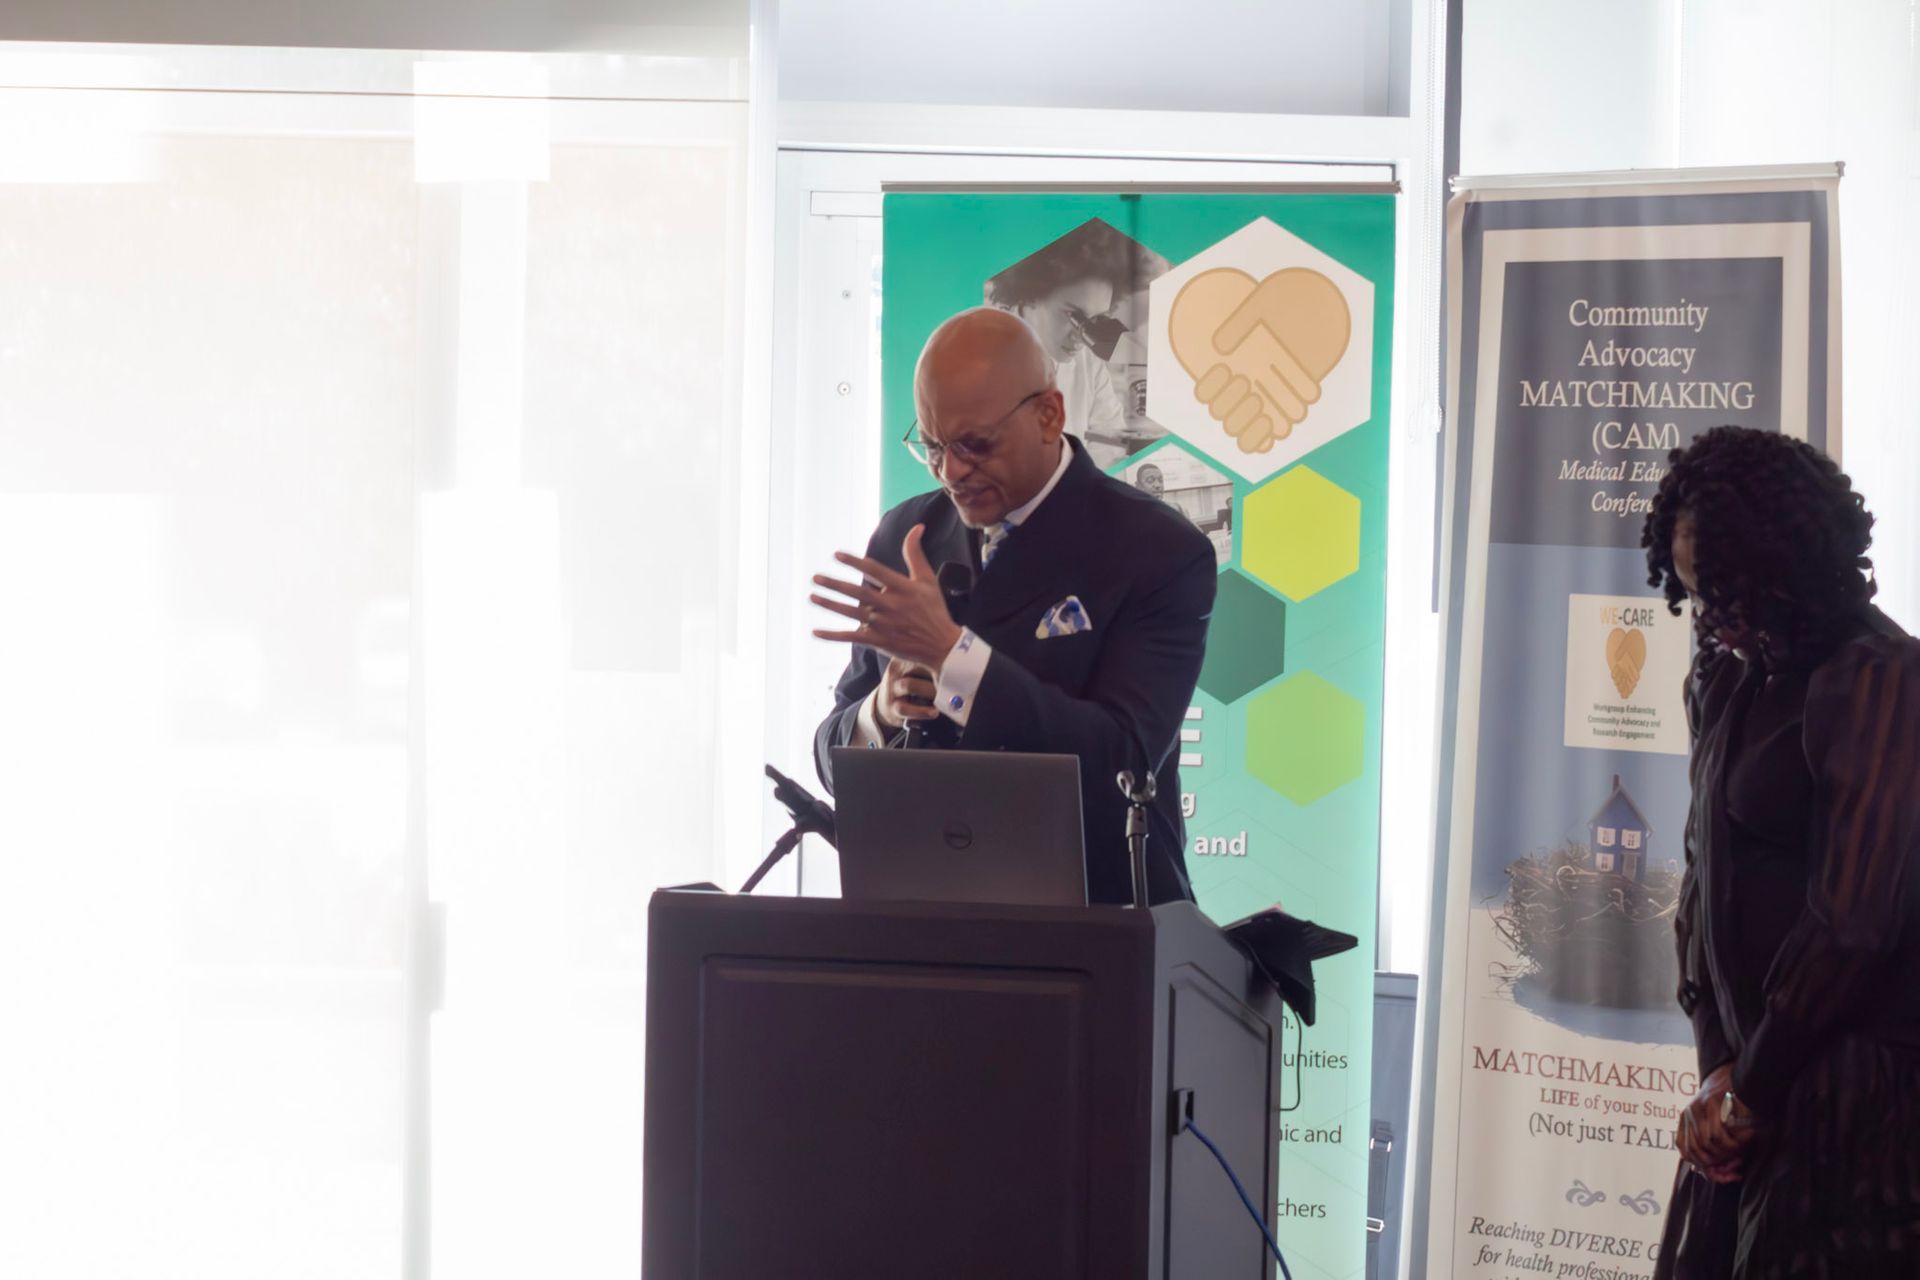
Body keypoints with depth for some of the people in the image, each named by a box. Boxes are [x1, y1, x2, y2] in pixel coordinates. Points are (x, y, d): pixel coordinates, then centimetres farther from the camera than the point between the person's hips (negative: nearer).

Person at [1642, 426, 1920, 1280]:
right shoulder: (1728, 682, 12)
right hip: (1752, 1083, 8)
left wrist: (1751, 1088, -9)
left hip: (1850, 1094, -8)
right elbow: (1705, 877, 12)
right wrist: (1717, 1065, 0)